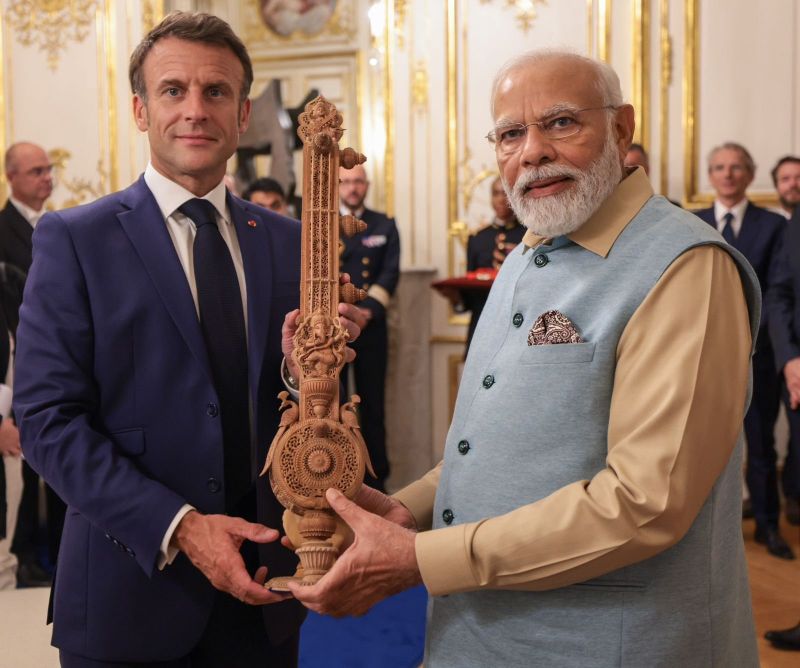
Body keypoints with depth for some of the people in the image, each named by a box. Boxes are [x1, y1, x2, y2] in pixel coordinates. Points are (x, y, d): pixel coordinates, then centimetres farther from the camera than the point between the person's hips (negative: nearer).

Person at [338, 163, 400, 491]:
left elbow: (390, 273, -1)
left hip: (370, 326, 1)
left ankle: (376, 477, 13)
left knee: (373, 405, 4)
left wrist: (369, 310, -15)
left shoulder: (384, 226, 10)